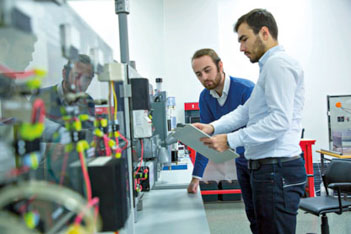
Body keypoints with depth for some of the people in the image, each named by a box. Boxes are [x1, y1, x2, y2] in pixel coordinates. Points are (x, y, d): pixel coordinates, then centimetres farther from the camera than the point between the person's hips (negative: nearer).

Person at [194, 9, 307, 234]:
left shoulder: (278, 63, -12)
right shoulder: (270, 66, 22)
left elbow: (279, 120, -22)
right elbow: (245, 111, 16)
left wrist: (230, 140, -21)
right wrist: (213, 127, 2)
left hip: (277, 169, -11)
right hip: (268, 168, 11)